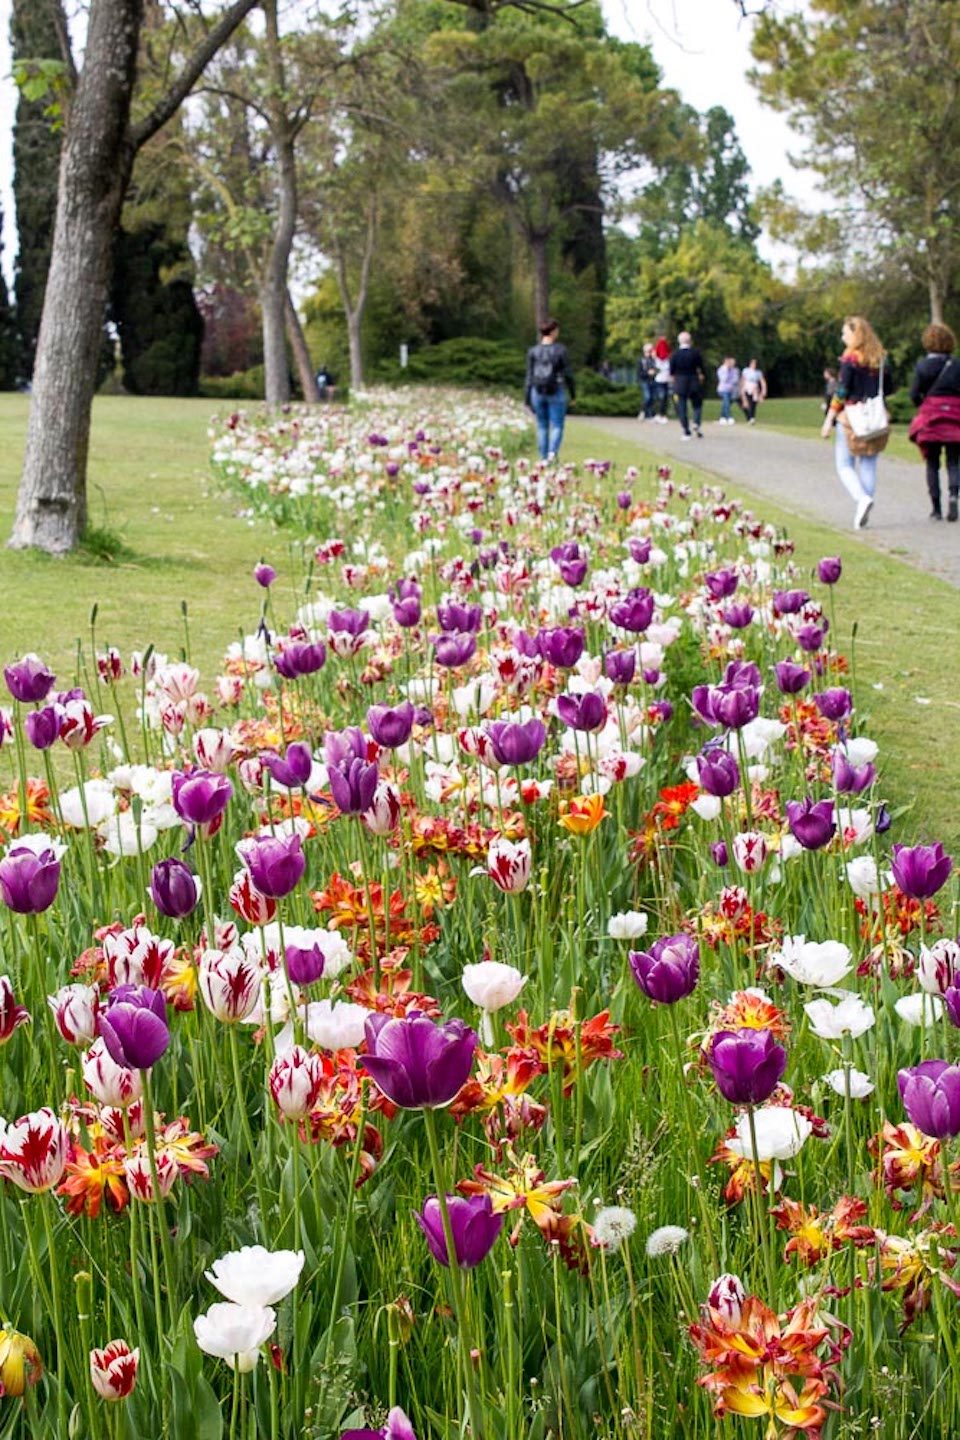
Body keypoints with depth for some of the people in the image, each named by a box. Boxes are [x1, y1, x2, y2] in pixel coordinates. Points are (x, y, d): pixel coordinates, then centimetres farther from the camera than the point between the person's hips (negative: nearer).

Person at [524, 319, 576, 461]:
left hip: (538, 392, 3)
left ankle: (544, 458, 14)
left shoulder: (533, 351, -1)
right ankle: (553, 452, -21)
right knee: (557, 426, 2)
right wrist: (572, 393, 9)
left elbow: (529, 376, 1)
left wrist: (527, 398, 6)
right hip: (556, 392, -2)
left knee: (542, 426, 13)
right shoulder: (560, 349, -7)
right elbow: (567, 374, -4)